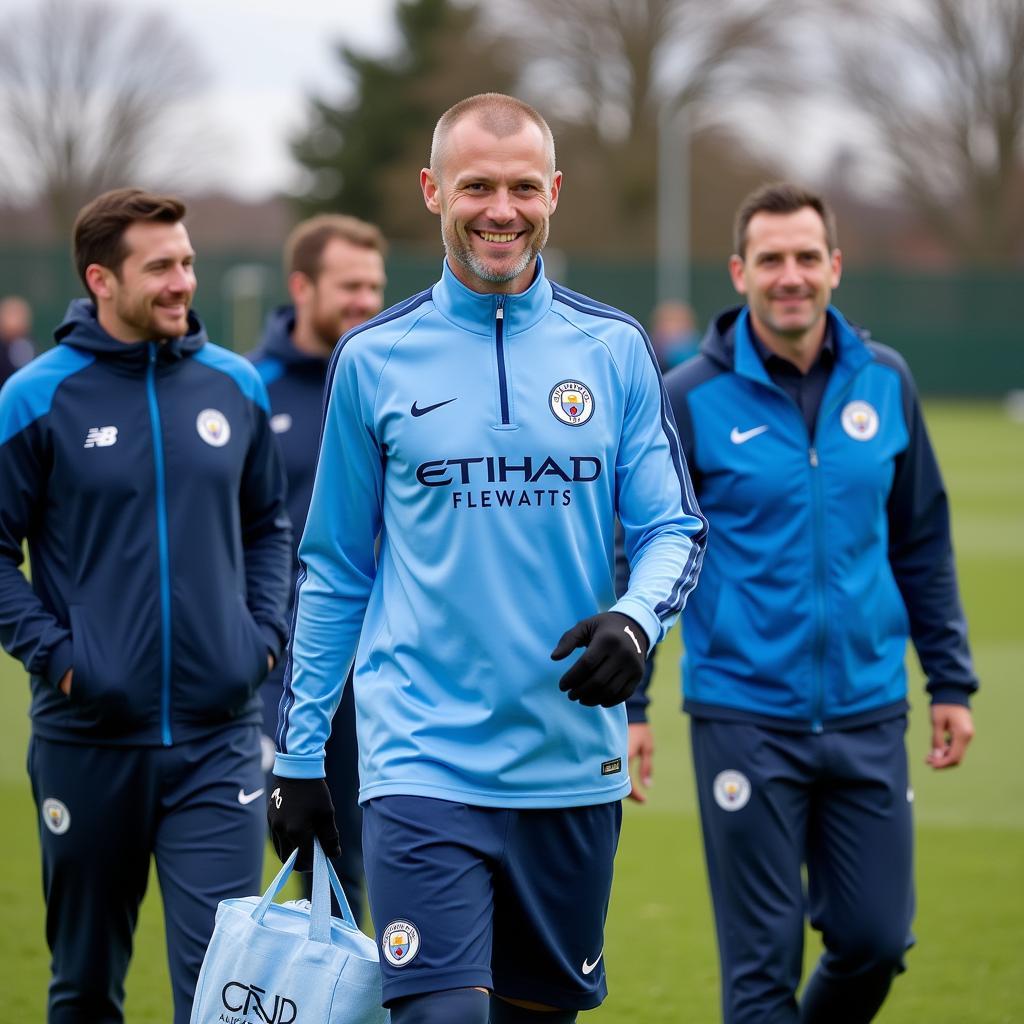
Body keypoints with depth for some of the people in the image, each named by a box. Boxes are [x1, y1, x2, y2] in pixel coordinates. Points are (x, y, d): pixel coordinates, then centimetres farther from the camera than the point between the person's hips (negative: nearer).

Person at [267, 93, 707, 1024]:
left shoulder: (614, 350, 5)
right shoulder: (374, 360, 3)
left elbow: (673, 527, 6)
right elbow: (333, 571, 8)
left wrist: (637, 618, -16)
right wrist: (300, 753, 8)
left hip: (573, 764, 2)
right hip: (422, 762, -2)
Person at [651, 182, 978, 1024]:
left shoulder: (885, 383, 4)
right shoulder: (691, 399, -5)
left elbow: (923, 543, 12)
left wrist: (951, 681, 10)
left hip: (867, 714, 3)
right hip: (746, 718, -3)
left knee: (876, 939, 6)